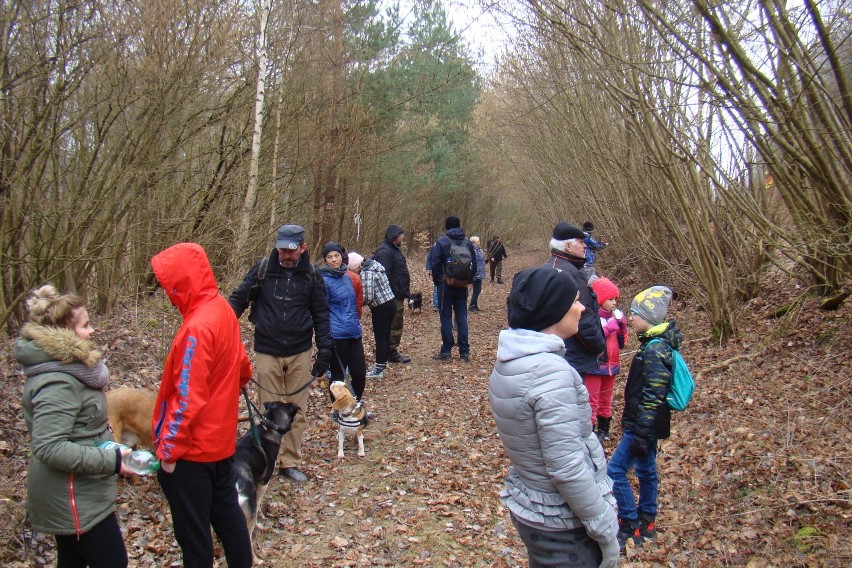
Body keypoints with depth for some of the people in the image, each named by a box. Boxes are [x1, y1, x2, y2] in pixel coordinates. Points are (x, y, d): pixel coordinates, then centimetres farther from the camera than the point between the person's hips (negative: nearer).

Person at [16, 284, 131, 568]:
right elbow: (49, 447, -30)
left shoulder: (64, 367, 7)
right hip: (74, 498, -10)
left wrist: (108, 451, 11)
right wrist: (110, 460, -27)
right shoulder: (57, 383, -25)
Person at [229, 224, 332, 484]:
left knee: (297, 413, 8)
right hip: (267, 352, -1)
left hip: (300, 353, 1)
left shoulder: (311, 275, -1)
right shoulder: (262, 268, -5)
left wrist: (325, 350, -1)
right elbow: (238, 299, -3)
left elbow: (321, 314, 4)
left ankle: (290, 462, 22)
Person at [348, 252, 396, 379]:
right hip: (391, 303, 9)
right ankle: (382, 364, 31)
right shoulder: (375, 266, 10)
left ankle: (379, 370, 8)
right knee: (385, 336, 18)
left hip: (381, 308, -9)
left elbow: (368, 297, -22)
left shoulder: (365, 273, -18)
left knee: (380, 338, 0)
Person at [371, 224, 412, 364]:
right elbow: (384, 276, -25)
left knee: (397, 324, 16)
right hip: (392, 297, -10)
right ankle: (392, 353, 6)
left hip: (398, 296, 10)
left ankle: (393, 351, 26)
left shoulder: (394, 249, 17)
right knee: (394, 325, -3)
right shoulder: (385, 252, -18)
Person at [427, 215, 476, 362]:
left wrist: (436, 281, 4)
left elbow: (435, 264, -10)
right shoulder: (467, 243, 2)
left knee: (446, 318, 3)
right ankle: (464, 352, 8)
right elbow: (473, 264, 5)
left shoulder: (442, 242, -10)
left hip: (446, 285, -3)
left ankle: (446, 351, 5)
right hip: (462, 286, 4)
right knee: (462, 318, 8)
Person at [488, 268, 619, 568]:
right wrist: (606, 529, -16)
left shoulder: (508, 360, 0)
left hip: (526, 507, 8)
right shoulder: (550, 372, -27)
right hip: (564, 525, -8)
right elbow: (567, 468, -27)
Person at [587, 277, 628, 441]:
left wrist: (622, 325, -6)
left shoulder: (615, 317, 3)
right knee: (592, 401, -1)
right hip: (594, 366, -7)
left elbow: (622, 343, 9)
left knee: (606, 400, 19)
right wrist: (607, 329, -28)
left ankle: (603, 430, 34)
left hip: (611, 365, 7)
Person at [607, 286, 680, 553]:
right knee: (646, 470, 19)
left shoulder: (654, 350, -24)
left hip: (643, 424, -10)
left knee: (615, 471, -4)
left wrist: (641, 435, -22)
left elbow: (652, 399, -24)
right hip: (646, 424, 10)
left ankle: (630, 527, 7)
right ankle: (646, 522, 33)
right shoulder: (656, 344, 7)